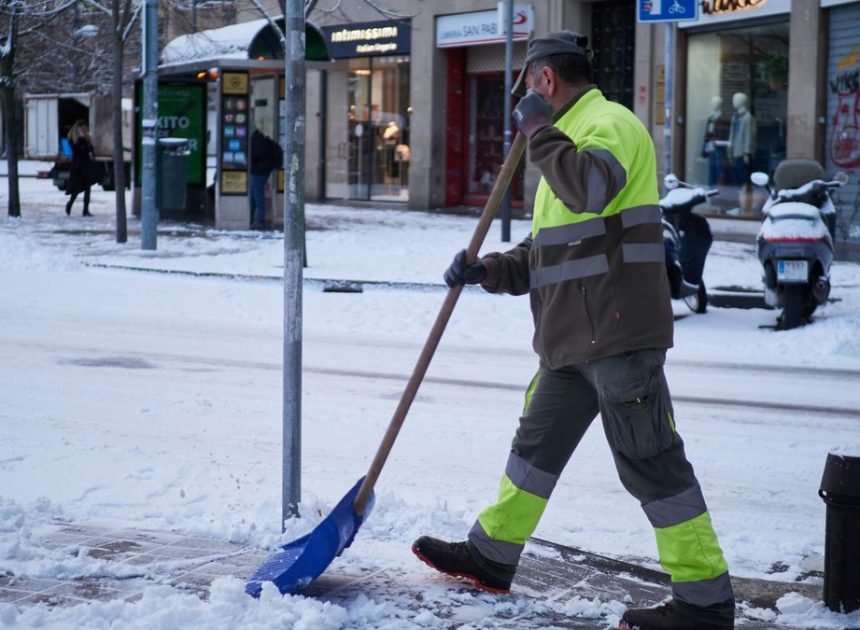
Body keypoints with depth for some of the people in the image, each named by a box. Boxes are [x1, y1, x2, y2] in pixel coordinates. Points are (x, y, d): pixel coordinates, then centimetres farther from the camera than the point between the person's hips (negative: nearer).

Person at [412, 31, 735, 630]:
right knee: (536, 447, 20)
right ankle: (490, 557, 34)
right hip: (574, 339, 10)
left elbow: (591, 188, -31)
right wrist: (487, 270, 9)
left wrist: (541, 132, -16)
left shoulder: (610, 123, -8)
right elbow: (544, 252, 25)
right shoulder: (573, 137, 24)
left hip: (619, 335, -10)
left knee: (650, 464, -8)